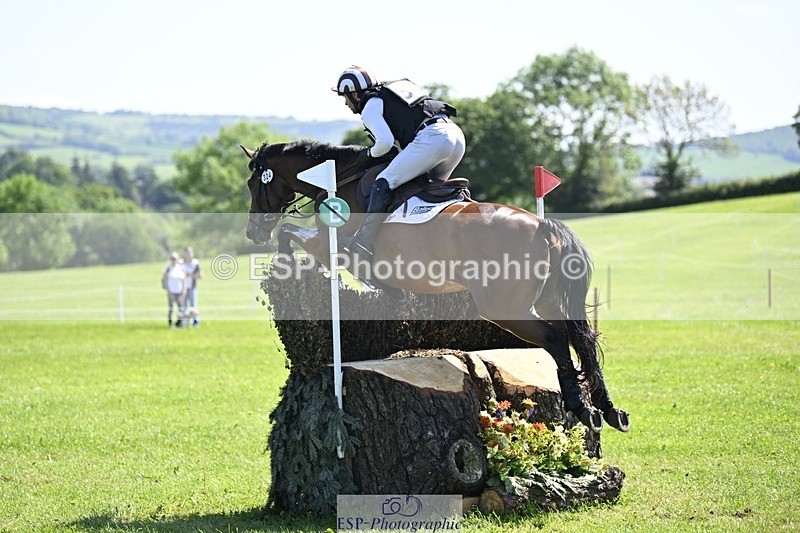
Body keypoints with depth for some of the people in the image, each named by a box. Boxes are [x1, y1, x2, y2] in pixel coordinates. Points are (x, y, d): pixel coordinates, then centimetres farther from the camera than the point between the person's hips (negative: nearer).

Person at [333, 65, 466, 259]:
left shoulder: (369, 107, 8)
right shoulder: (389, 95, 34)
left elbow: (386, 141, -6)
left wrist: (370, 153, 13)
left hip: (431, 138, -9)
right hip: (457, 135, 9)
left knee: (383, 184, -8)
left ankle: (364, 244, -14)